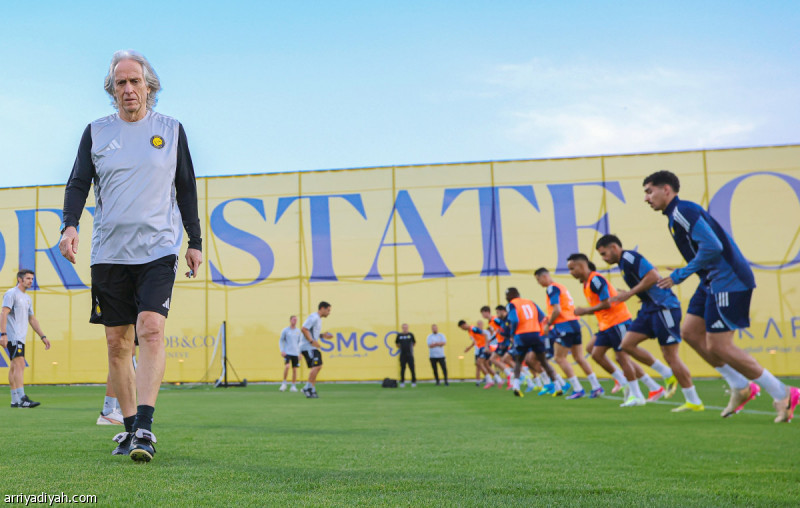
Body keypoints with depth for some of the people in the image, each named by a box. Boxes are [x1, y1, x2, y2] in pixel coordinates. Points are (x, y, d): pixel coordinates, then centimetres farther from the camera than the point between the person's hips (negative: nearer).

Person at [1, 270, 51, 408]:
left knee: (14, 367, 9)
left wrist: (43, 336, 20)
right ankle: (22, 399, -25)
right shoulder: (11, 294, -5)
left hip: (20, 337, 9)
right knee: (20, 364, -18)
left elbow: (32, 319, 25)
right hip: (12, 336, -9)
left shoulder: (27, 298, 21)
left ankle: (15, 401, 10)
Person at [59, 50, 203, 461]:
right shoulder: (96, 132, 11)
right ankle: (129, 426, 14)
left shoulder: (171, 130, 9)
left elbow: (186, 189, 12)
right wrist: (70, 224, -12)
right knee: (117, 342, 3)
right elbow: (78, 183, 7)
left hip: (158, 249, -2)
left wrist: (195, 242, 9)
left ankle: (144, 428, -19)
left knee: (151, 331, -18)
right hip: (109, 253, 2)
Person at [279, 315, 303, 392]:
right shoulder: (285, 330, 1)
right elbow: (281, 341, 5)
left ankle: (293, 386, 12)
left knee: (295, 369, 2)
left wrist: (300, 353, 9)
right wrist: (282, 350, -6)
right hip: (287, 352, -3)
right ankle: (284, 383, -3)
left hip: (296, 353, 3)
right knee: (287, 366, -20)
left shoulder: (298, 331, 8)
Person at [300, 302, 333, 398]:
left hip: (312, 347, 11)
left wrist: (322, 335, 15)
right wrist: (312, 341, -23)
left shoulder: (318, 319, 20)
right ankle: (307, 388, -11)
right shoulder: (313, 317, -12)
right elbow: (304, 329, -22)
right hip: (307, 346, -11)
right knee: (316, 366, -16)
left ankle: (312, 390, 12)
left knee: (318, 367, 10)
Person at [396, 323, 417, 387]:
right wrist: (401, 347, 12)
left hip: (410, 355, -1)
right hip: (402, 355, 1)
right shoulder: (399, 335, 5)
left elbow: (414, 343, 14)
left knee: (412, 369, -3)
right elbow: (396, 343, 19)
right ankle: (402, 382, 11)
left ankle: (413, 382, 4)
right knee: (402, 369, 3)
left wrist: (410, 347, 11)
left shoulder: (411, 335, 2)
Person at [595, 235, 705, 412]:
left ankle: (694, 402, 3)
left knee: (670, 355, -7)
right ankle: (668, 375, 12)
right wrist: (626, 294, 12)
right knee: (627, 343, 3)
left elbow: (653, 276, -22)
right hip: (650, 309, 10)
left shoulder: (629, 257, -12)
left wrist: (629, 294, -17)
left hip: (664, 307, -10)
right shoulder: (623, 263, 17)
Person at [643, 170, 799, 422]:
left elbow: (712, 247, -24)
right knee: (690, 332, 10)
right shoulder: (677, 214, 17)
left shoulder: (682, 210, -14)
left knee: (718, 346, -8)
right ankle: (741, 387, 17)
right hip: (714, 281, 10)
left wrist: (679, 276, -18)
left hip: (728, 280, -10)